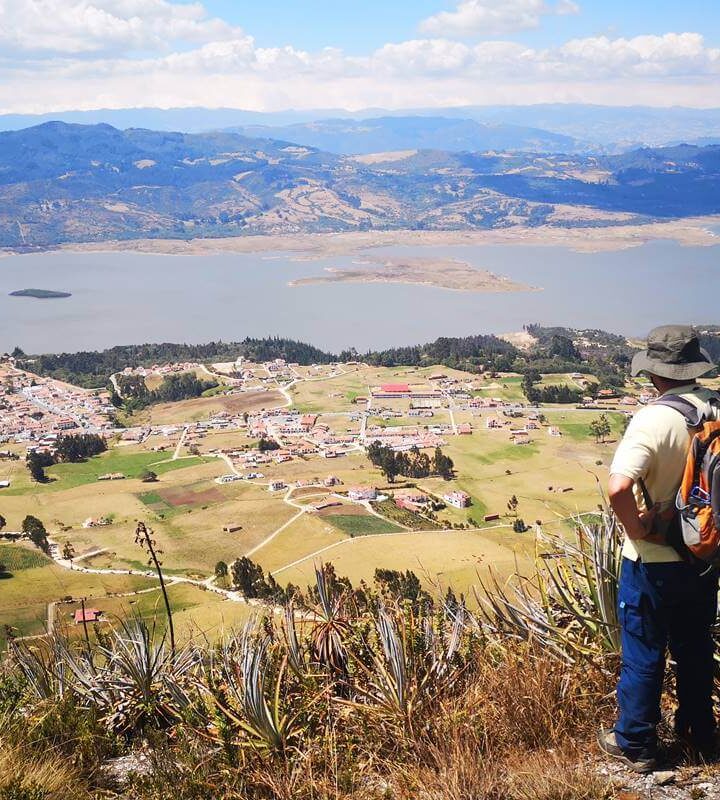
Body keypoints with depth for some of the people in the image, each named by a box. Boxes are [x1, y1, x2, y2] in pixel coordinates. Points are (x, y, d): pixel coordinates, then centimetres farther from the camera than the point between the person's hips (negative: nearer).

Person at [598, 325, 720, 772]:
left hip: (653, 561, -5)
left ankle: (635, 745, 24)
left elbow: (619, 488, -36)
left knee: (643, 655, 10)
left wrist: (640, 530, -19)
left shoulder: (653, 421, -24)